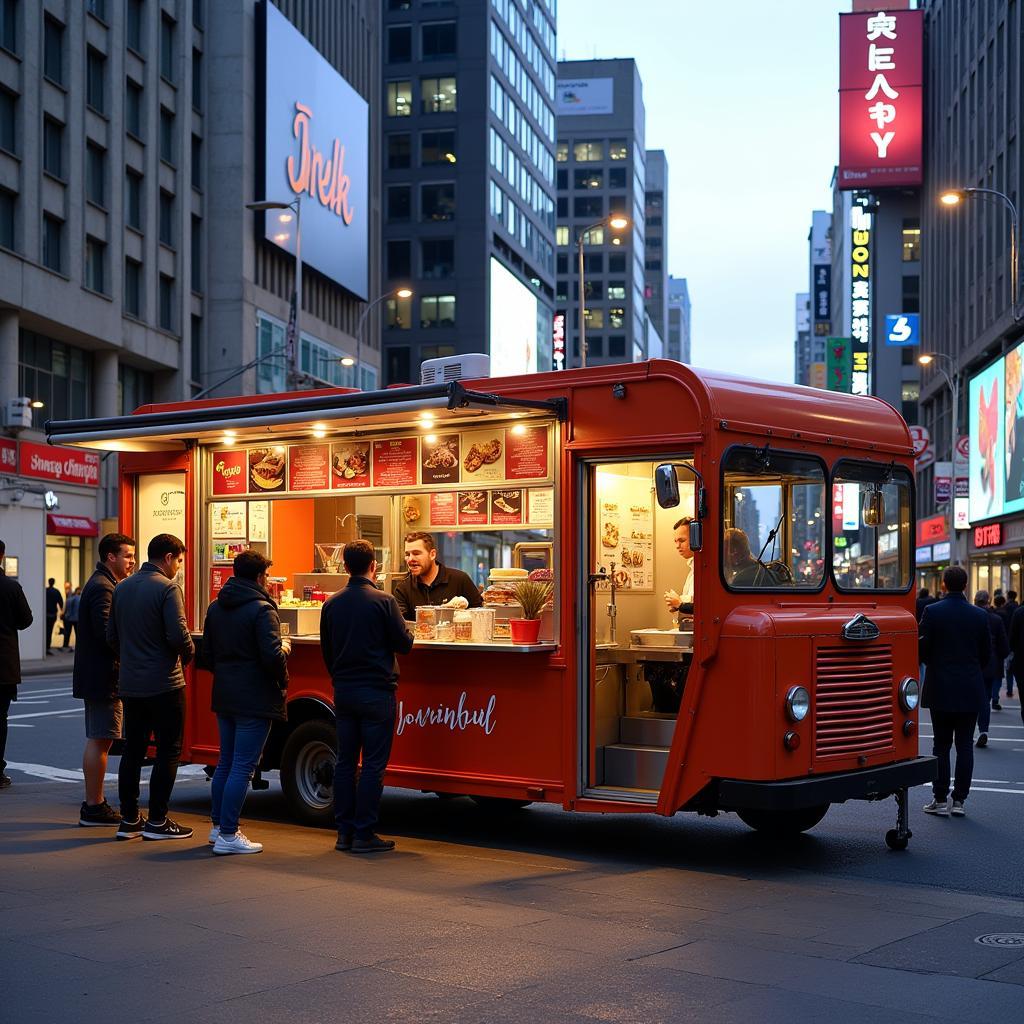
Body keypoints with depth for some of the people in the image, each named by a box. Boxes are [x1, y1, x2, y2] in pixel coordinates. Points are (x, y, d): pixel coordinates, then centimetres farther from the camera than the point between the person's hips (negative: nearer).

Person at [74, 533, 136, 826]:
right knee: (99, 740, -6)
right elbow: (107, 632, -24)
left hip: (95, 675, 11)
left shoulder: (105, 584, 18)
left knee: (98, 740, 14)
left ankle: (93, 803, 20)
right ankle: (94, 807, -2)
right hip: (103, 676, -11)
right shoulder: (102, 587, -15)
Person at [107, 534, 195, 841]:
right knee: (168, 751, 2)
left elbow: (111, 636, 13)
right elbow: (178, 634, -20)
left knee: (132, 750, 12)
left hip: (130, 685, 7)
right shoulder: (167, 588, -13)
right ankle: (157, 821, 3)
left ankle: (129, 820, 16)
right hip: (163, 684, -7)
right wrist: (188, 654, -1)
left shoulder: (122, 588, 10)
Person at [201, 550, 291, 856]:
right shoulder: (262, 610, -15)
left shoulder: (216, 608, 10)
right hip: (254, 700, -8)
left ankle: (218, 825, 25)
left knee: (225, 763, 18)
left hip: (223, 698, 8)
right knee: (242, 767, -4)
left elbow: (206, 655, 13)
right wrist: (284, 647, -1)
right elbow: (272, 656, -21)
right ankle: (228, 836, -3)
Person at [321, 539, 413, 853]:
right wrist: (404, 630, 14)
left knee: (345, 762, 10)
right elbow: (404, 644, -8)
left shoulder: (332, 604, 5)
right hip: (376, 691, -5)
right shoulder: (383, 601, -11)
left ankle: (344, 832, 13)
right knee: (373, 764, -1)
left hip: (343, 691, 5)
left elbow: (326, 650, 13)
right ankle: (364, 834, -1)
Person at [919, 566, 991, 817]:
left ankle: (940, 800, 8)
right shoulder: (980, 615, -1)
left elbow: (922, 649, -8)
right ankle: (959, 800, 6)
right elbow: (987, 654, 4)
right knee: (965, 745, 6)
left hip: (940, 689, -2)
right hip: (970, 691, 2)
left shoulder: (932, 612, -9)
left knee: (941, 744, 6)